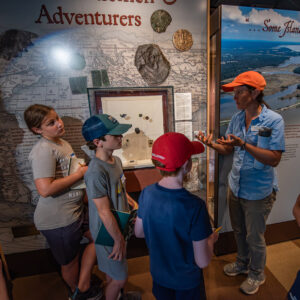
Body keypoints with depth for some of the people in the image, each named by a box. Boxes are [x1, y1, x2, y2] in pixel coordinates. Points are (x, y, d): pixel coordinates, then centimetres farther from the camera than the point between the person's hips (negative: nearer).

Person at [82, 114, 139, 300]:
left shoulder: (116, 160, -4)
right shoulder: (96, 172, -31)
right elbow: (104, 212, -26)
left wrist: (134, 204, 5)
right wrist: (118, 239, -16)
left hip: (119, 225, 8)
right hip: (108, 231, -8)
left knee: (114, 271, 31)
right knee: (120, 277, 14)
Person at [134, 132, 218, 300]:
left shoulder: (146, 193, -21)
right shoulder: (194, 206, -36)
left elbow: (139, 232, -5)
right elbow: (202, 262, -24)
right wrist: (211, 239, -6)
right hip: (187, 282, -3)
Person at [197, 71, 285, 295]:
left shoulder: (274, 120, -17)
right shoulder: (237, 118, 0)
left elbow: (274, 159, -22)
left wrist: (244, 144, -33)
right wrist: (212, 144, -14)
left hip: (258, 191, -5)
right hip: (235, 186, 6)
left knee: (255, 237, 15)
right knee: (239, 231, 24)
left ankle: (257, 274, 44)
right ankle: (242, 263, 51)